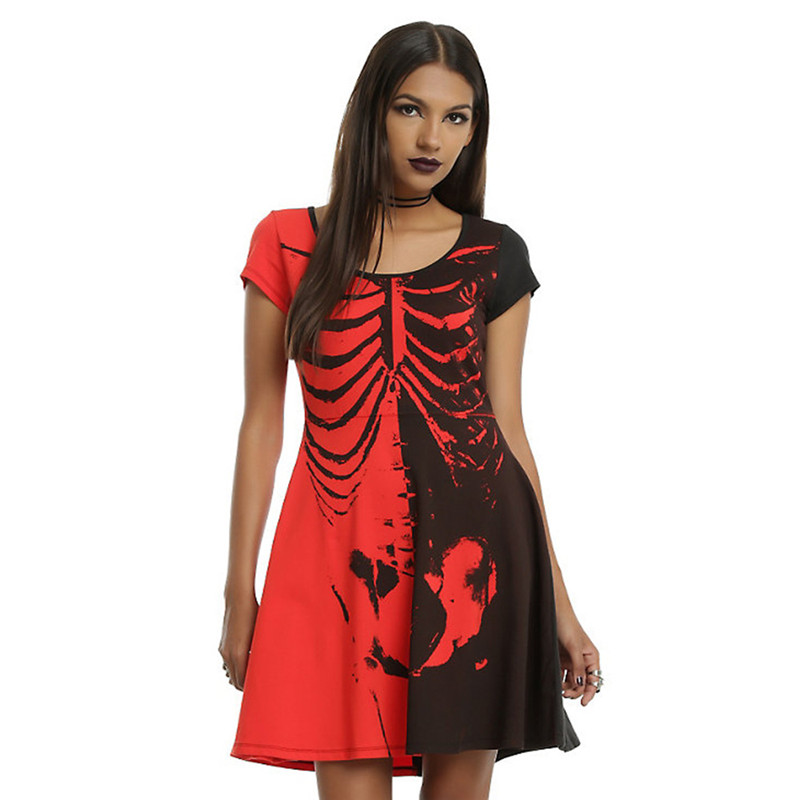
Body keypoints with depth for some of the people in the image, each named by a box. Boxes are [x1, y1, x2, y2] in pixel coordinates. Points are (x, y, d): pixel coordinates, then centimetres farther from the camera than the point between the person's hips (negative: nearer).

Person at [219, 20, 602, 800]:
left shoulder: (495, 256, 7)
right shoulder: (288, 243, 5)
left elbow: (507, 427, 9)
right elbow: (262, 419, 7)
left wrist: (557, 602, 7)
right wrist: (239, 590, 4)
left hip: (473, 546, 1)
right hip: (340, 552, -1)